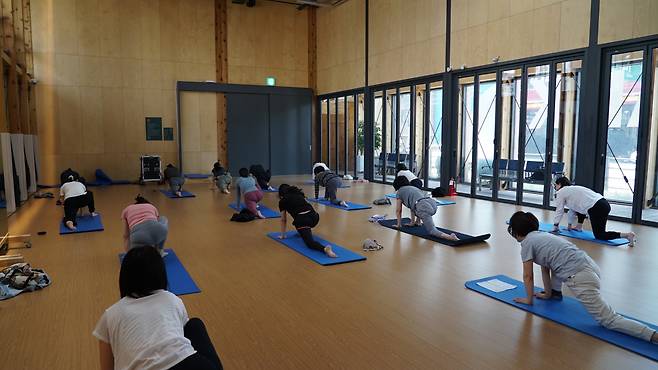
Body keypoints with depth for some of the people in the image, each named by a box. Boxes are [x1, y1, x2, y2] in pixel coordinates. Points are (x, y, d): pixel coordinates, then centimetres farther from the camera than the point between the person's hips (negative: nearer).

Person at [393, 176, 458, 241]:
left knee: (432, 231, -14)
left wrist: (399, 224, 33)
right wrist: (412, 222, 48)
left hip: (423, 207, -8)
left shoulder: (400, 191, 19)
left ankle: (450, 237, -37)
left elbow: (398, 210, 23)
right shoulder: (413, 188, 38)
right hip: (433, 204, 8)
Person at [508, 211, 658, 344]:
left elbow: (528, 276, 5)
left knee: (609, 320, -8)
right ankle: (556, 293, 36)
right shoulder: (542, 235, 24)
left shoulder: (527, 243, 1)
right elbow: (545, 268, 30)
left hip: (581, 278, -10)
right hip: (591, 267, 10)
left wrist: (529, 299, 17)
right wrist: (547, 293, 35)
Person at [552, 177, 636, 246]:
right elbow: (572, 210, 35)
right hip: (605, 204, 9)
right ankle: (579, 226, 30)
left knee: (599, 235, -1)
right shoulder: (572, 189, 30)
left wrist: (555, 227, 18)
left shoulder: (561, 192, 5)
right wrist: (569, 225, 39)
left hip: (597, 208, -9)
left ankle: (627, 235, -17)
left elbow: (559, 211, 8)